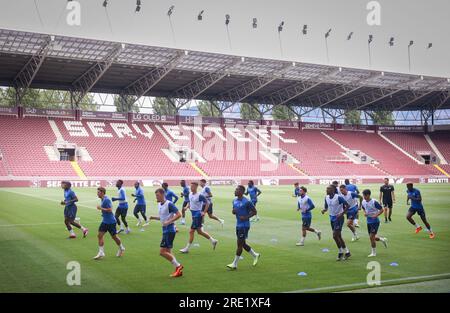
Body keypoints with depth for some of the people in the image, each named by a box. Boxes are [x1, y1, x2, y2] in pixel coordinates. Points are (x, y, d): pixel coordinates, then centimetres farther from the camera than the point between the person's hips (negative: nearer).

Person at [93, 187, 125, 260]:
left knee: (114, 236, 6)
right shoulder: (103, 200, 9)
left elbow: (110, 210, -27)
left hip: (110, 222, -9)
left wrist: (101, 208, -21)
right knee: (100, 235, -1)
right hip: (105, 221, 9)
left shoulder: (106, 200, -20)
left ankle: (121, 248, 28)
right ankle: (101, 253, 1)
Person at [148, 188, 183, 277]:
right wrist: (154, 217, 9)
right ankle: (178, 270, 17)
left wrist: (169, 222, -26)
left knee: (162, 252, -10)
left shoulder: (169, 204, -15)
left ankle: (178, 266, -1)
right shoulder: (159, 205, 12)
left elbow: (179, 214, -19)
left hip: (169, 230, -10)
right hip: (165, 230, 10)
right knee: (168, 252, 11)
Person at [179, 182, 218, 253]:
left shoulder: (199, 195, -17)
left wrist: (204, 212, -16)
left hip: (198, 215, -9)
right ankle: (213, 241, 29)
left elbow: (207, 203, -13)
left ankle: (187, 248, 2)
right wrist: (187, 206, 2)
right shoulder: (190, 194, 7)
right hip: (193, 214, 9)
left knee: (191, 231, -6)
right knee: (199, 231, 15)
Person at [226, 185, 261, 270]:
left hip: (244, 226, -8)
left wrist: (246, 217, -20)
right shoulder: (234, 201, 8)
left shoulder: (246, 202, -15)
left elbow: (254, 211, -9)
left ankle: (234, 264, 1)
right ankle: (255, 255, 33)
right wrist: (233, 211, -4)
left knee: (240, 244, -4)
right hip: (238, 225, 8)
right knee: (242, 244, 14)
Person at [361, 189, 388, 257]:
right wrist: (365, 213, 0)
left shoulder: (374, 202, -18)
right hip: (368, 221, 7)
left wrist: (376, 215, -25)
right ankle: (383, 239, 41)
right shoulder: (363, 202, 1)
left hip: (375, 221, -7)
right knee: (372, 237, 13)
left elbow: (381, 210, -13)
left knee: (371, 237, -9)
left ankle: (373, 253, 5)